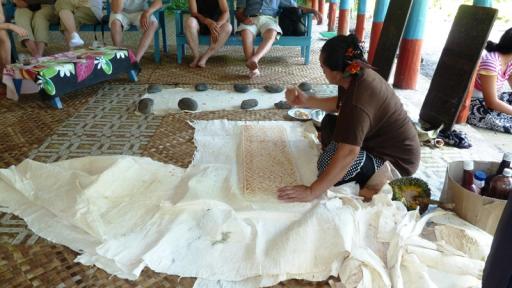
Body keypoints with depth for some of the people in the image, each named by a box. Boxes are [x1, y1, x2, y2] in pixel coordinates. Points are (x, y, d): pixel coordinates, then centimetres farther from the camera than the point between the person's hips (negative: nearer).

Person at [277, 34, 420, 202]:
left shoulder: (360, 98, -35)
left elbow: (348, 154, -40)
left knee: (327, 163, -26)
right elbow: (341, 104, 14)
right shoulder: (358, 75, -7)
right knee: (329, 123, 15)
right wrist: (306, 101, 4)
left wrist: (311, 192, -37)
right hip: (382, 138, 10)